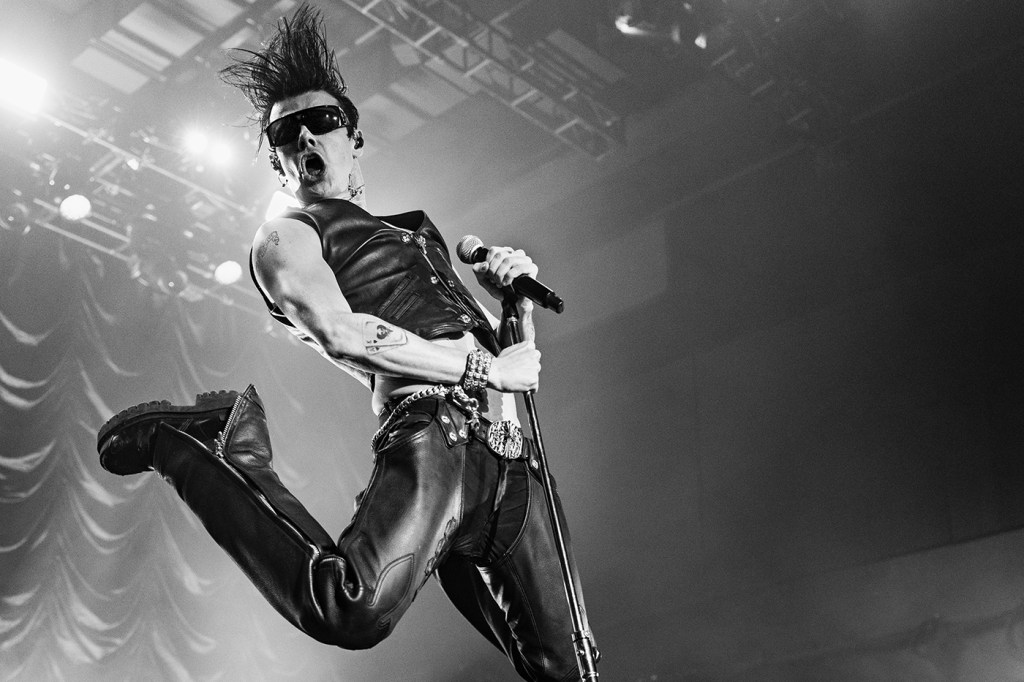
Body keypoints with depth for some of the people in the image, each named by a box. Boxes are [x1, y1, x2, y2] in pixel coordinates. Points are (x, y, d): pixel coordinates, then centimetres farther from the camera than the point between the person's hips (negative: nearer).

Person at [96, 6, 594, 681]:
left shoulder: (418, 231, 31)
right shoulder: (287, 237, 11)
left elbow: (508, 351, 32)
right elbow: (344, 337, -9)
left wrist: (517, 296, 11)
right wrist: (485, 367, -7)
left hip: (511, 460, 5)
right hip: (434, 435, -5)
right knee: (353, 612, -32)